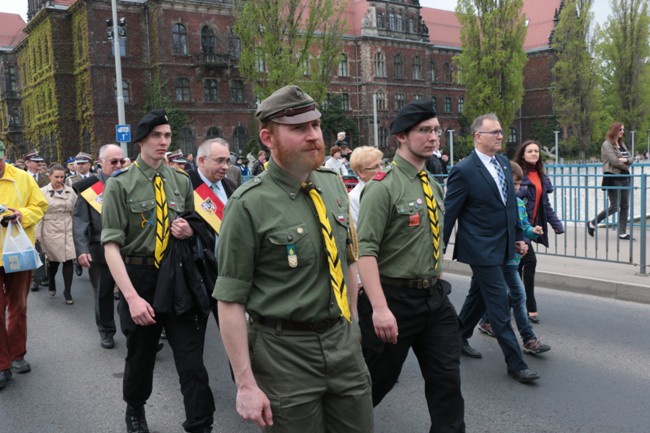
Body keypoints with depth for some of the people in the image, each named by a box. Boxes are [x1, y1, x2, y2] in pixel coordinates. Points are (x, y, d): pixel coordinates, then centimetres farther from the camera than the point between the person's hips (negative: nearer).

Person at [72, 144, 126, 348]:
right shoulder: (88, 187, -3)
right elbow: (79, 221, -6)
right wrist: (82, 249, -14)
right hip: (100, 252, -1)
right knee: (103, 294, 14)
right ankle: (106, 332, 31)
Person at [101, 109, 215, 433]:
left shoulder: (181, 181, 6)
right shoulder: (120, 184, -6)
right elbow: (111, 245, -12)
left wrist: (189, 231, -6)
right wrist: (132, 297, -21)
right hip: (139, 277, -2)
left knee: (192, 362, 0)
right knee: (140, 357, 17)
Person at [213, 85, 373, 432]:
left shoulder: (334, 184, 3)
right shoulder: (249, 205, -16)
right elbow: (230, 300, -15)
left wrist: (351, 324, 15)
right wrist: (246, 384, -15)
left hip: (343, 342, 6)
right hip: (285, 350, -5)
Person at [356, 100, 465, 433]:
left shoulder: (434, 186, 10)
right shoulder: (383, 187, -15)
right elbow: (365, 250, -22)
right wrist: (379, 307, -29)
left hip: (434, 296, 6)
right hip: (394, 298, -6)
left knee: (447, 378, 9)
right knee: (378, 379, 10)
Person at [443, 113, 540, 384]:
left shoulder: (504, 162, 8)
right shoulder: (464, 171, -15)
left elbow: (511, 203, 15)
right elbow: (449, 213, -11)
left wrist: (518, 236, 14)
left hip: (502, 246, 8)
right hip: (482, 248, -8)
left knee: (478, 297, 20)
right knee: (500, 307, -3)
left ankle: (459, 339, 39)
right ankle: (516, 364, 7)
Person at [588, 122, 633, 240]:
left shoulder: (622, 145, 17)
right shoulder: (607, 144, -7)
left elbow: (631, 159, 11)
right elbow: (614, 161, -16)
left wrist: (626, 160, -12)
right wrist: (626, 166, -2)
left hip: (624, 177, 8)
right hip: (613, 178, -8)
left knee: (625, 206, 5)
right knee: (615, 206, -9)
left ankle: (622, 232, 10)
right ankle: (592, 224, 6)